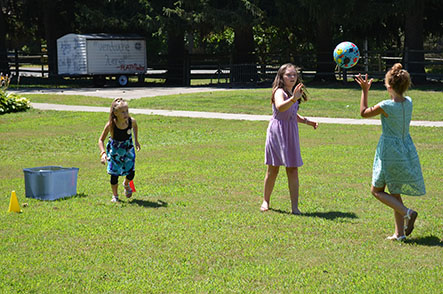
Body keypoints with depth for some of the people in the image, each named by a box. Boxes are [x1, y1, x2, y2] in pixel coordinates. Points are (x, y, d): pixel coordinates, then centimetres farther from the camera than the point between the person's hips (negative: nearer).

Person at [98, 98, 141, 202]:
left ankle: (126, 184, 37)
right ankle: (115, 196, 22)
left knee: (131, 173, 1)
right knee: (114, 174, 0)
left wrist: (136, 141, 12)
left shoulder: (131, 121, -22)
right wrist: (103, 153, -34)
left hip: (128, 149, 2)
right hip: (114, 150, -2)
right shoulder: (111, 125, -30)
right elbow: (101, 140, -20)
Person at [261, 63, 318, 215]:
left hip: (291, 133, 6)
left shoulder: (293, 94, 12)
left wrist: (306, 121, 14)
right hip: (277, 132, -6)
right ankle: (265, 201, 23)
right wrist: (293, 99, -52)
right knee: (273, 169, 5)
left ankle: (295, 206, -2)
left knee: (293, 169, -1)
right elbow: (280, 107, -36)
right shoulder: (279, 92, -13)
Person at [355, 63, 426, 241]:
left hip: (389, 153, -6)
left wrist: (364, 91, 2)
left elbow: (364, 113, -5)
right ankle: (400, 232, 13)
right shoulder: (408, 102, -3)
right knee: (395, 192, 15)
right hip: (407, 151, 7)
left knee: (377, 190, 9)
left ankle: (407, 213, -10)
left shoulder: (386, 106, -21)